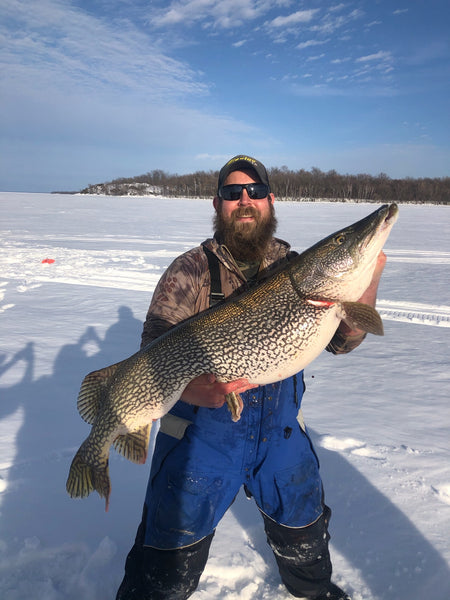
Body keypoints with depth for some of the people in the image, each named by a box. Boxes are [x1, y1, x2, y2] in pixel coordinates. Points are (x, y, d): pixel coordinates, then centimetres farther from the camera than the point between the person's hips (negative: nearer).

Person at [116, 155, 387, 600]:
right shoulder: (191, 271, -14)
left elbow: (341, 341, -5)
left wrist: (367, 281, -22)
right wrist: (194, 388, -40)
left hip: (281, 431, 4)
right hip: (203, 433, -3)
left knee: (304, 537, 28)